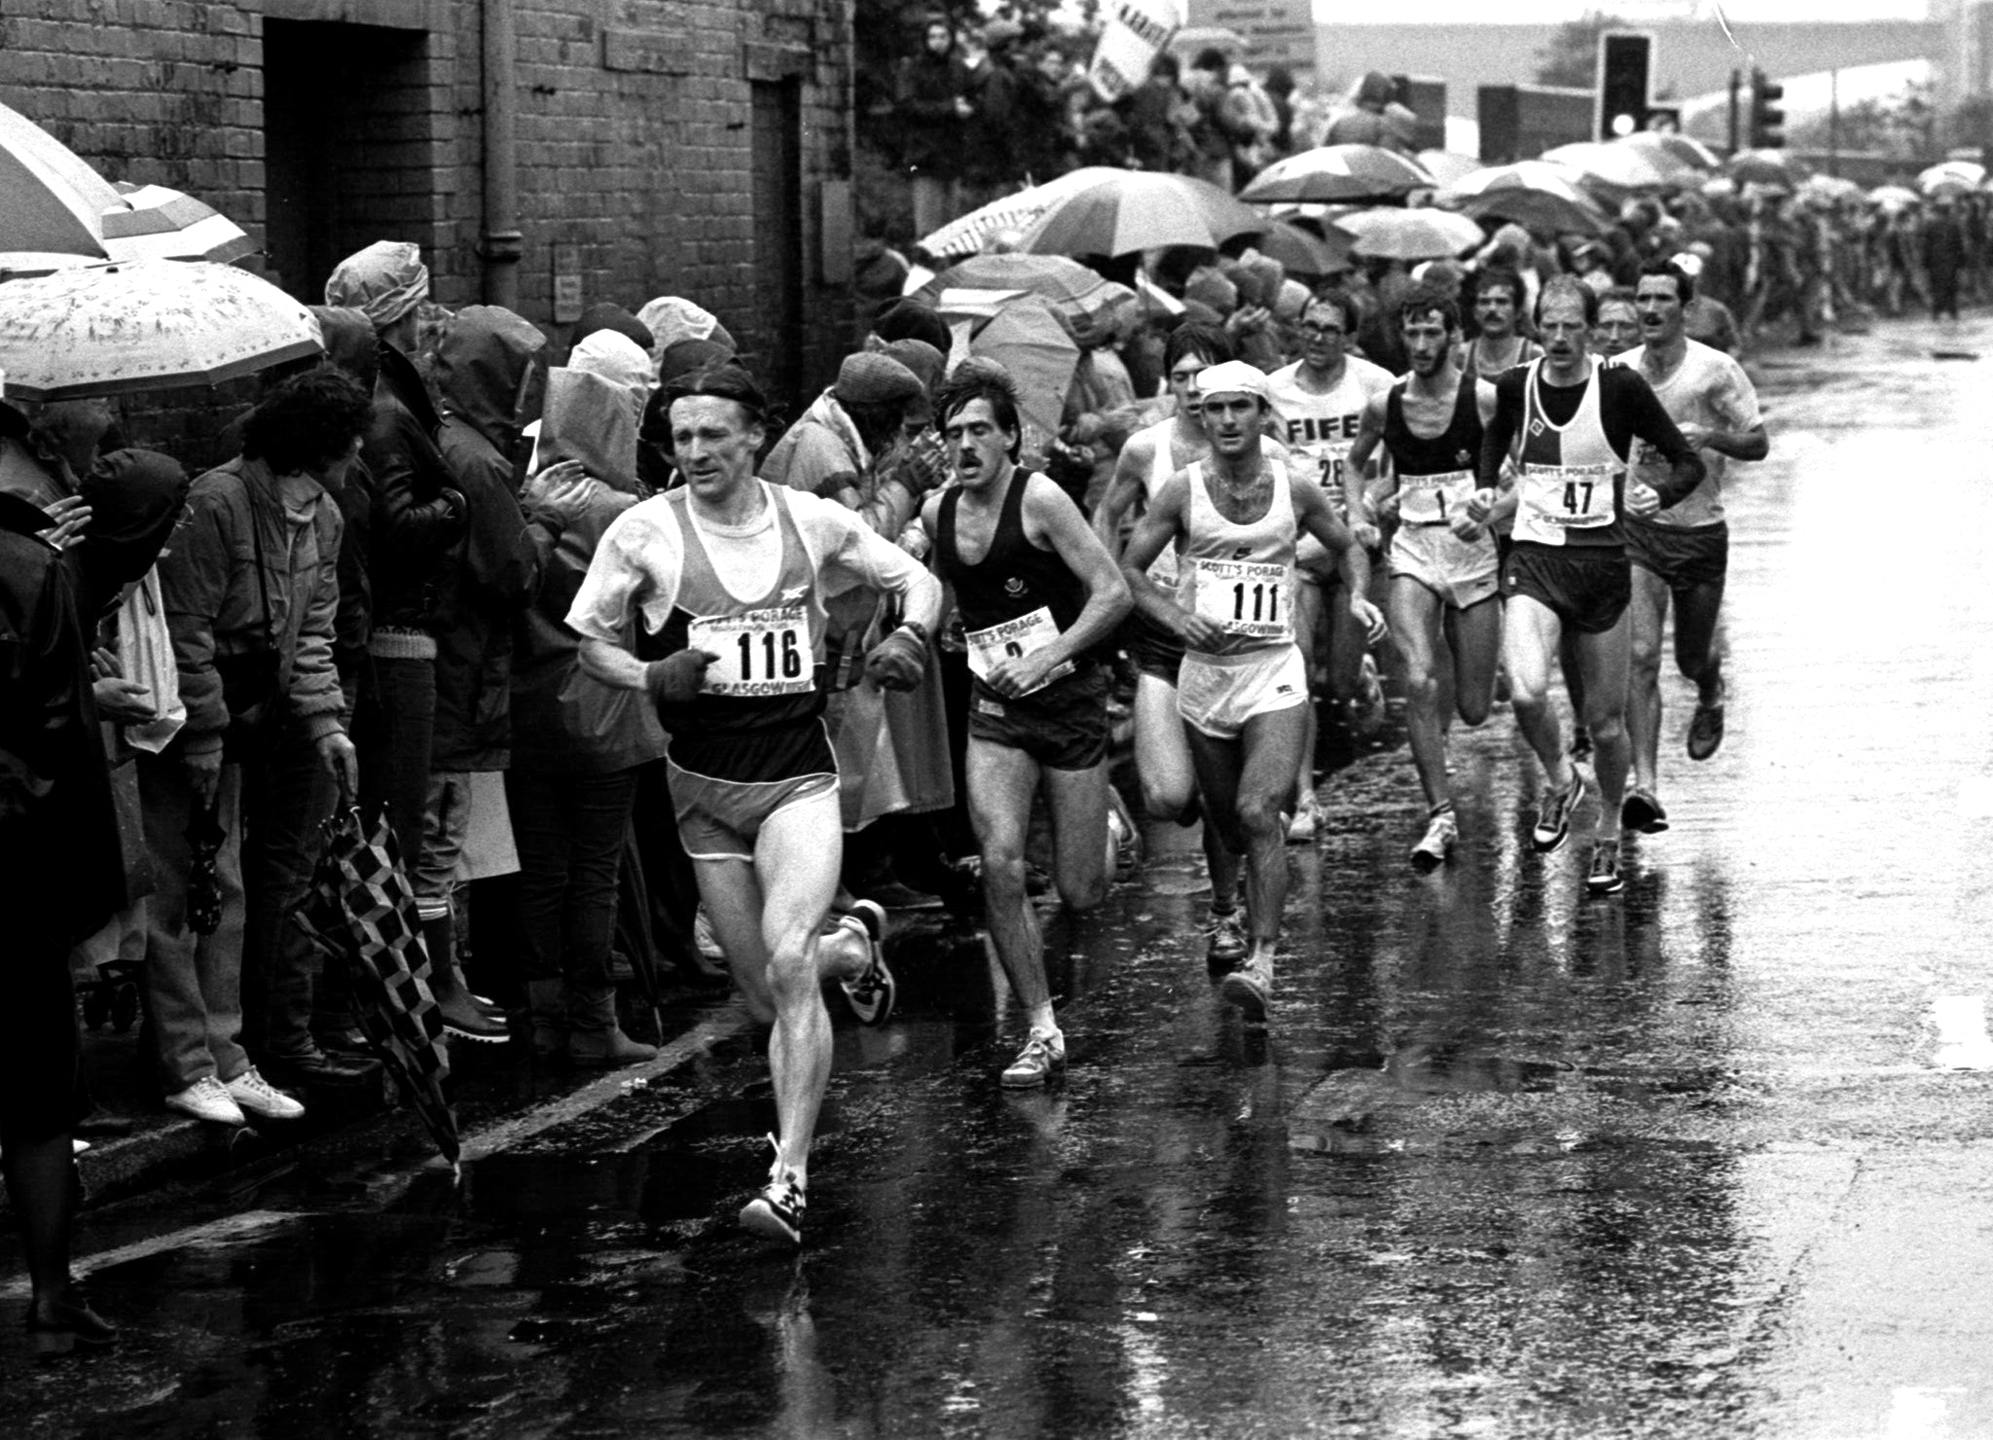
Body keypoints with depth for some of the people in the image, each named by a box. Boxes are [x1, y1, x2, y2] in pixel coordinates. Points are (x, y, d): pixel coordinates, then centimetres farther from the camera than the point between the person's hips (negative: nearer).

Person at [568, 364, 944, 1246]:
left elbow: (916, 580, 13)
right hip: (703, 785, 2)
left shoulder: (811, 521, 0)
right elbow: (591, 643, 6)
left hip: (798, 775, -2)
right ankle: (854, 946, 44)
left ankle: (790, 1179, -17)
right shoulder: (644, 533, -3)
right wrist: (652, 677, -14)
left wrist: (909, 635, -8)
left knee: (788, 966, -22)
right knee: (767, 996, 8)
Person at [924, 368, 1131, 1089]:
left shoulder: (1039, 499, -14)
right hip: (995, 709, 4)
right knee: (1001, 866, -16)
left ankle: (1099, 823, 40)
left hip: (1071, 701, -4)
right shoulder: (937, 513, 3)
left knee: (1081, 893, 1)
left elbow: (1113, 592, -16)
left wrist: (1048, 657, -23)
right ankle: (1042, 1032, -5)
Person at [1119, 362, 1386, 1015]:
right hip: (1203, 668, 2)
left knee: (1258, 812, -19)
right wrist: (1175, 616, -14)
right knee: (1225, 821, 13)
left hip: (1275, 670, -2)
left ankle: (1262, 963, -22)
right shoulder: (1184, 489, -3)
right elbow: (1127, 568, 2)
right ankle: (1240, 919, 43)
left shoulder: (1294, 485, -1)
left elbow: (1347, 547, 16)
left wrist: (1359, 596, -3)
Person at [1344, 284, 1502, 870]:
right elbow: (1354, 463, 22)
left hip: (1474, 554, -1)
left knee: (1475, 708, 5)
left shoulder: (1485, 399, -7)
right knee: (1419, 680, -20)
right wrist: (1360, 513, 6)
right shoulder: (1385, 405, 2)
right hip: (1412, 553, 1)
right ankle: (1441, 816, -13)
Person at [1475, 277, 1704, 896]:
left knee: (1605, 719, 7)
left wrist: (1659, 493, -23)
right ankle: (1559, 780, 8)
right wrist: (1486, 488, 8)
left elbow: (1688, 462, -3)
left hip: (1603, 561, -1)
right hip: (1535, 559, 1)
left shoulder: (1620, 387, -8)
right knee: (1526, 692, -24)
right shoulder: (1515, 387, 1)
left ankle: (1609, 833, 32)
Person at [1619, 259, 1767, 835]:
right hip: (1637, 529, 1)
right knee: (1641, 657, -14)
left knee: (1692, 659, 13)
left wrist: (1709, 437, -21)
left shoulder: (1716, 371, -8)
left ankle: (1711, 699, 52)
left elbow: (1758, 443, -4)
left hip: (1701, 532, -1)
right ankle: (1645, 786, -18)